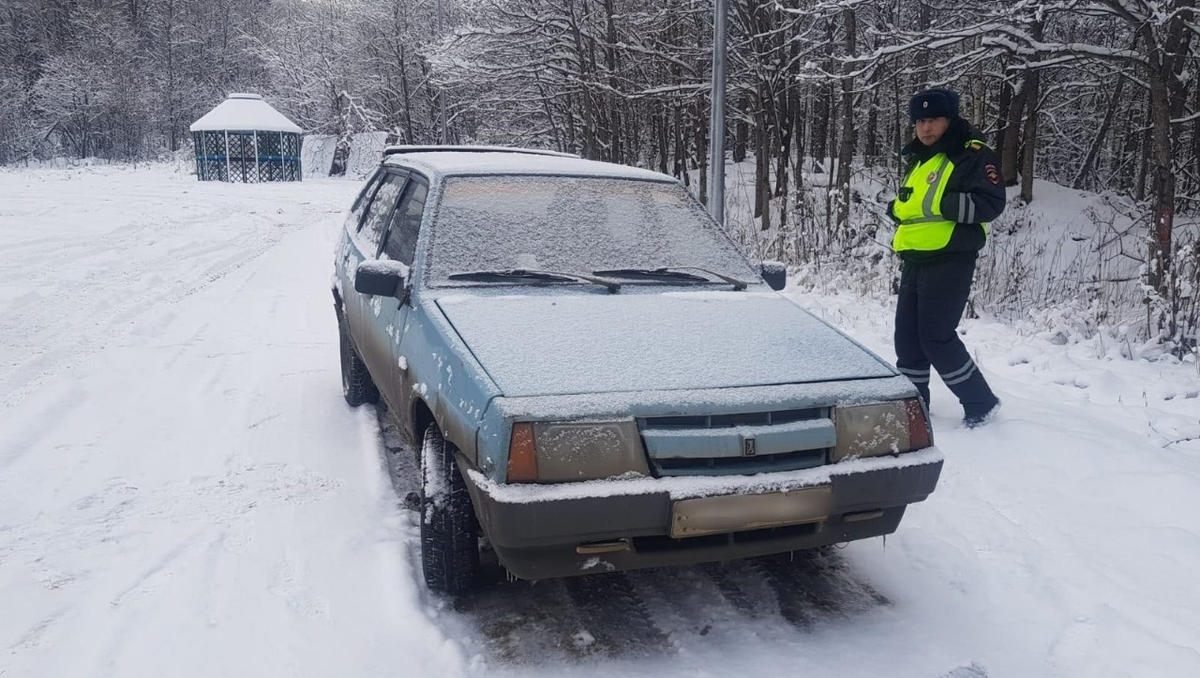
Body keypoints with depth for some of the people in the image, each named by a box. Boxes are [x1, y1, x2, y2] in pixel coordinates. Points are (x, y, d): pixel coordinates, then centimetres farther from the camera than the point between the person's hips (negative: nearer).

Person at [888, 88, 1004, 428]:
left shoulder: (972, 154, -7)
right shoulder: (920, 159, 20)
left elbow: (991, 203, -17)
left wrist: (946, 203, -26)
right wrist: (897, 208, 9)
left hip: (949, 262, -8)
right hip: (915, 262, 9)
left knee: (936, 337, -9)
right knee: (907, 336, 10)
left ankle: (981, 402, 7)